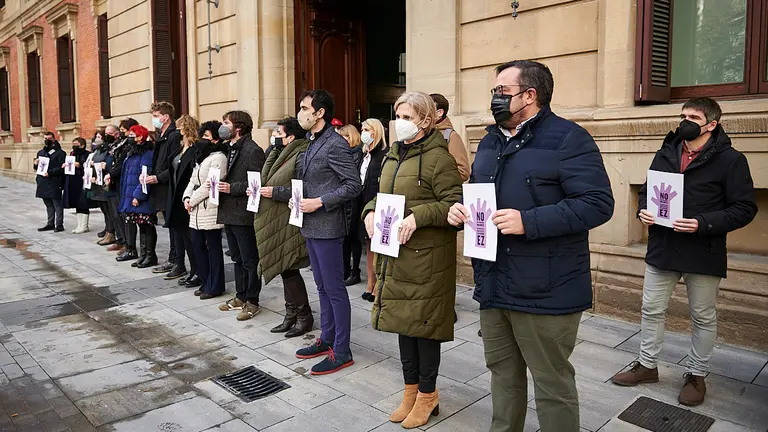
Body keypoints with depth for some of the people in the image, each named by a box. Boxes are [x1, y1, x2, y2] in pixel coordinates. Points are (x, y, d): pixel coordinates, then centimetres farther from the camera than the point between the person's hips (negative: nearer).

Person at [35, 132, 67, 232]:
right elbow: (35, 168, 24)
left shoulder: (60, 153, -4)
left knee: (57, 204, -3)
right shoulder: (40, 152, 18)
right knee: (49, 205, 14)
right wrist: (35, 164, 1)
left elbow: (62, 168, -12)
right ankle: (50, 224, 21)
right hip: (43, 183, 7)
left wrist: (50, 172, -21)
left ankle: (59, 225, 1)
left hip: (55, 183, -7)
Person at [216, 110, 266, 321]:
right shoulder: (232, 149, 16)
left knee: (250, 261, 1)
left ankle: (252, 301, 11)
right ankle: (241, 297, 29)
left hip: (243, 213, -10)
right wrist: (220, 184, 4)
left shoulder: (252, 150, -13)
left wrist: (232, 188, -21)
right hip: (229, 212, 10)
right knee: (237, 258, 17)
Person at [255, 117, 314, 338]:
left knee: (288, 269, -3)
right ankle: (291, 315, 23)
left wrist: (275, 192, -20)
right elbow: (269, 180, 22)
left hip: (289, 223, -9)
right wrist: (260, 190, 3)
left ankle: (304, 315, 12)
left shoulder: (300, 157, -14)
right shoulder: (283, 155, 15)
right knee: (286, 270, 13)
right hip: (277, 222, 9)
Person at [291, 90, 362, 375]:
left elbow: (353, 185, -19)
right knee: (322, 287, 17)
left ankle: (341, 351, 9)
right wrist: (298, 199, 6)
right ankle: (326, 339, 30)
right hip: (310, 226, 10)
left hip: (327, 227, -10)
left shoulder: (335, 144, -14)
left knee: (335, 289, -1)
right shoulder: (312, 144, 15)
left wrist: (319, 202, -20)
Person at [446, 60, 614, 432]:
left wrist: (529, 222, -26)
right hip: (493, 286, 8)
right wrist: (460, 210, 2)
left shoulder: (568, 139, -11)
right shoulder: (490, 142, 14)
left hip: (545, 290, -7)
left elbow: (598, 203, -19)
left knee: (552, 384, 7)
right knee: (502, 373, 21)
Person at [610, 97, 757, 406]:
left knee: (703, 317, 12)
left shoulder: (730, 160, -8)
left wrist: (703, 224, -23)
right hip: (662, 249, 5)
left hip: (703, 253, -4)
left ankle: (696, 375, 30)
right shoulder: (665, 154, 7)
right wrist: (643, 210, -5)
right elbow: (647, 190, 16)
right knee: (651, 309, 13)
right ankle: (647, 365, 30)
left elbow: (744, 208, -10)